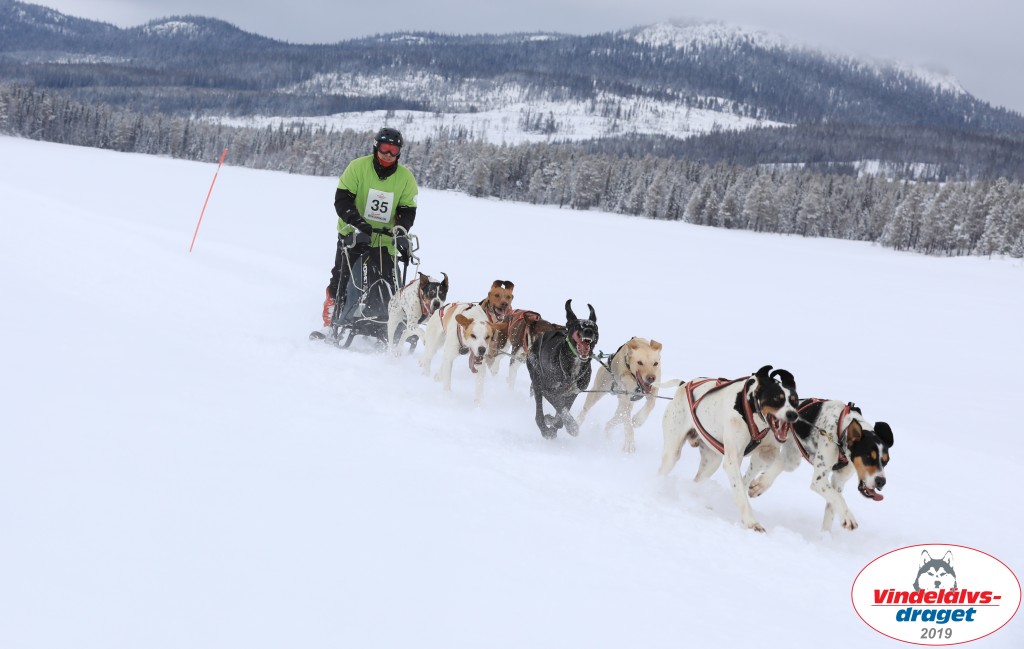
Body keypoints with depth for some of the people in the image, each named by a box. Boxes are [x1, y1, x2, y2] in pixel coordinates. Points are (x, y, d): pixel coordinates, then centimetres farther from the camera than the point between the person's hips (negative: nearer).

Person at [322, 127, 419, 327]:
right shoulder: (358, 167, -9)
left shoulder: (406, 178, -1)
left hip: (385, 241, 2)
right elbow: (342, 200, -12)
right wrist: (358, 223, -27)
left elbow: (407, 211, 1)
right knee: (342, 281, 0)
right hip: (353, 235, -2)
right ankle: (331, 322, 15)